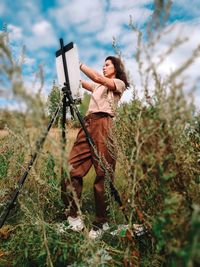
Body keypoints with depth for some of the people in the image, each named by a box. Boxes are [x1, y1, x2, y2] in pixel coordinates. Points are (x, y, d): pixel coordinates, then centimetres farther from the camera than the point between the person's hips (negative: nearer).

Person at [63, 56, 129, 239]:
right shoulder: (98, 86, 34)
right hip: (88, 123, 6)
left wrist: (79, 64, 2)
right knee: (73, 168, -6)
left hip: (103, 124, -6)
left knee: (103, 174, -6)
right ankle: (73, 214, 4)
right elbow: (81, 82, 21)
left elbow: (98, 78, -4)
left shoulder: (119, 84, 13)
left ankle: (101, 222, 6)